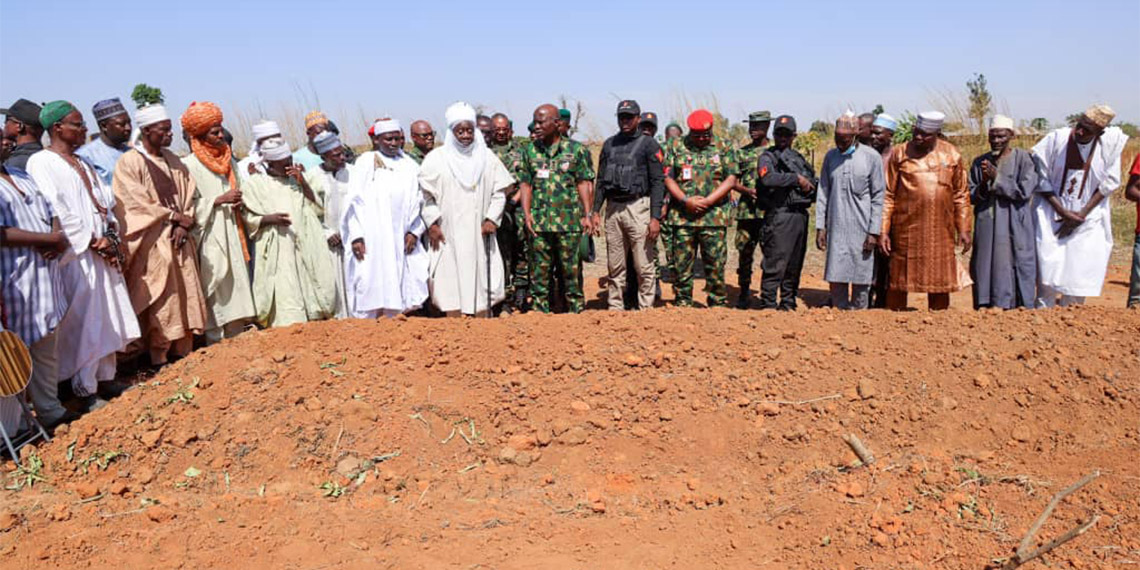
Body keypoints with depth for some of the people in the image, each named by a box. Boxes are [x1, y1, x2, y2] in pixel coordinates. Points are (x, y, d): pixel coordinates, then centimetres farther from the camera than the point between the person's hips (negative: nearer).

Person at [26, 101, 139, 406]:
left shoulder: (82, 164, 18)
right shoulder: (41, 163, -7)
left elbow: (105, 202, 16)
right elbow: (56, 210, -15)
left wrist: (112, 237, 0)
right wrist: (93, 242, -14)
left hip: (103, 250, 8)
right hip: (76, 255, -8)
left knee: (107, 317, 11)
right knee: (83, 320, -4)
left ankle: (105, 377, 21)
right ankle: (85, 389, 5)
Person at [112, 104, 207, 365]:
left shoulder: (173, 161, 13)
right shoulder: (129, 162, -6)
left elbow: (187, 195, 10)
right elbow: (139, 203, -11)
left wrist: (184, 224, -5)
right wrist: (174, 216, -10)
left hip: (179, 239, 6)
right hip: (152, 243, -6)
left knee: (184, 293, 6)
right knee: (159, 300, -3)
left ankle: (182, 349, 15)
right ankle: (159, 355, 5)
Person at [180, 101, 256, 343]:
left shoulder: (230, 162, 15)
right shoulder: (189, 166, -6)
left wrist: (238, 203, 2)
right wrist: (219, 200, -16)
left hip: (230, 234, 6)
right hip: (207, 239, -6)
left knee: (236, 285, 4)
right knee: (213, 291, -7)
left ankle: (236, 339, 9)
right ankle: (215, 342, -2)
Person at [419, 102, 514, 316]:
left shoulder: (487, 157, 8)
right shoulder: (436, 159, 3)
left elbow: (499, 192, 9)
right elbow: (425, 194, 3)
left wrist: (492, 219, -2)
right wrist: (432, 223, -6)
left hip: (479, 234, 2)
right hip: (448, 236, -2)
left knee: (481, 279, 2)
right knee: (451, 281, -3)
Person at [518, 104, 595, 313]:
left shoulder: (576, 150, 4)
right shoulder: (530, 151, 10)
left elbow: (583, 183, 4)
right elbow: (525, 183, 9)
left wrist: (587, 215, -2)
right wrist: (526, 213, -2)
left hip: (569, 221, -2)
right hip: (539, 222, 2)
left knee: (571, 268, 2)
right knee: (539, 269, 5)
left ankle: (576, 310, 12)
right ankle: (540, 311, 13)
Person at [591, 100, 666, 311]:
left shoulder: (648, 144, 0)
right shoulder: (609, 144, 15)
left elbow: (658, 182, -5)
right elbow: (601, 181, 18)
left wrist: (655, 217, -13)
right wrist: (596, 211, 8)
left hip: (638, 207, -4)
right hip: (613, 208, 5)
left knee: (644, 266, -4)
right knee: (615, 266, 9)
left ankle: (645, 309, 3)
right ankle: (615, 309, 17)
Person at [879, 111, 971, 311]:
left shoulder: (951, 155, 7)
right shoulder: (900, 154, 1)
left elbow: (961, 195, 11)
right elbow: (888, 195, 0)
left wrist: (964, 229, 6)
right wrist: (883, 231, -6)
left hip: (941, 230, 2)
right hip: (906, 229, -2)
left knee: (939, 279, 10)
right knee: (899, 279, 3)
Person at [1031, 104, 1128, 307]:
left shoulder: (1111, 142, -9)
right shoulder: (1056, 138, -12)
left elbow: (1109, 183, -2)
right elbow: (1041, 180, -6)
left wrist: (1083, 214, -9)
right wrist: (1063, 212, -11)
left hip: (1088, 220, 1)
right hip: (1052, 214, -1)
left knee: (1079, 274, 1)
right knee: (1048, 274, -6)